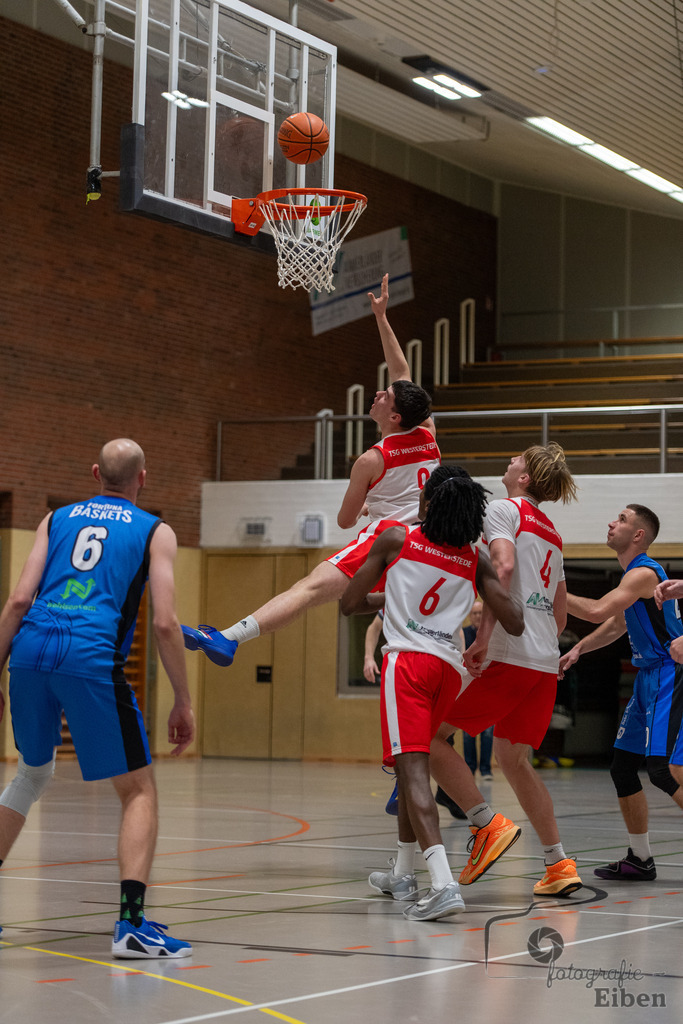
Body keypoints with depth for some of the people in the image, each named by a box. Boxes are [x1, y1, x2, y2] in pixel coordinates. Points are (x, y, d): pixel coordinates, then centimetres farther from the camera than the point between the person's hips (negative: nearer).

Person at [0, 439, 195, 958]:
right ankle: (132, 924, -8)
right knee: (139, 792, 6)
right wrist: (183, 702, 8)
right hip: (92, 657, -4)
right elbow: (165, 623, 2)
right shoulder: (155, 531, 13)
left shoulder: (57, 519, 22)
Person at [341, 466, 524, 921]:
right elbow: (515, 623, 5)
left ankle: (444, 883, -30)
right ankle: (403, 874, 35)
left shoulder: (396, 539, 3)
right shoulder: (476, 559, 10)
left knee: (413, 768, -13)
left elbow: (350, 603, 8)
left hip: (408, 659, -5)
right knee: (414, 765, 24)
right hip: (449, 666, 5)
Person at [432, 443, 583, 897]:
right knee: (513, 757, 17)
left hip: (509, 655, -8)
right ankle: (559, 864, 12)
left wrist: (483, 637, -21)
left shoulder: (504, 508, -1)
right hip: (546, 662, 8)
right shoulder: (550, 531, 23)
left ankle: (487, 825, -12)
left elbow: (504, 566, -20)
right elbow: (561, 612, 26)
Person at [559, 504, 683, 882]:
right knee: (623, 766, 10)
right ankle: (639, 859, 19)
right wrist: (579, 648, 18)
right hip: (648, 679, 10)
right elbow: (616, 624, 30)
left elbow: (597, 611, -26)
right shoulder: (633, 575, 17)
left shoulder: (644, 573, -15)